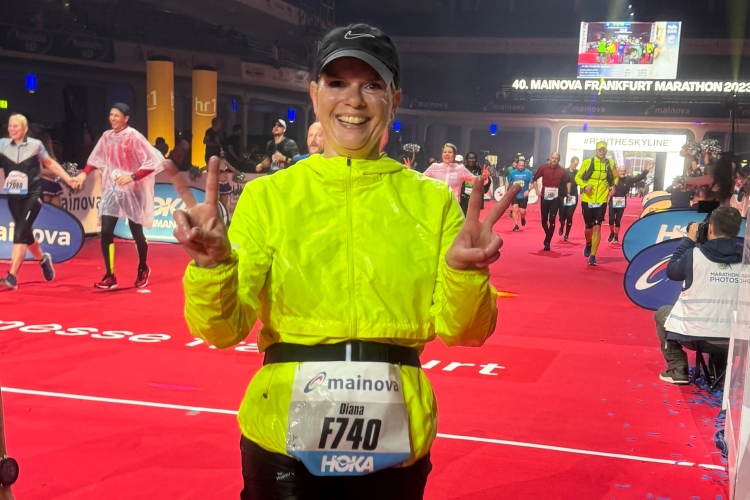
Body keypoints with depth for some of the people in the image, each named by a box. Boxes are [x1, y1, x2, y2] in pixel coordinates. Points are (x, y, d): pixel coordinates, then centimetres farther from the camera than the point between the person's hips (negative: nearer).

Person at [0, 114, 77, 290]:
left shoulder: (35, 145, -2)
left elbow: (50, 163, 12)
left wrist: (68, 179, 11)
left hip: (33, 195, -3)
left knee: (20, 232, -15)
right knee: (25, 232, 13)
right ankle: (43, 259, 43)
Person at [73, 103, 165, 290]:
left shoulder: (134, 137, -15)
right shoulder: (107, 136, 3)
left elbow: (154, 161, -19)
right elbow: (96, 158, 17)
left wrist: (133, 177, -26)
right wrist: (84, 173, 3)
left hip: (131, 190, -5)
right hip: (111, 189, 5)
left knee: (136, 233, 7)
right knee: (106, 232, -5)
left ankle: (142, 270, 31)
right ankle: (110, 276, 2)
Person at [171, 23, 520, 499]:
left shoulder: (431, 200, 0)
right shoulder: (268, 195, -2)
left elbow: (461, 331, -3)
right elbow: (225, 328, -7)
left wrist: (464, 272, -23)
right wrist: (213, 264, -27)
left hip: (395, 442, 2)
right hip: (283, 436, -1)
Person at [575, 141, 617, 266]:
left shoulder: (611, 164, 0)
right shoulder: (587, 162, -4)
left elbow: (615, 178, 16)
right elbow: (577, 177, 2)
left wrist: (613, 186, -4)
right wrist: (584, 186, -16)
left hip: (601, 201, 0)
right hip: (587, 200, 0)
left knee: (597, 228, -7)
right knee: (589, 227, 8)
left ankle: (592, 256, 0)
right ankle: (588, 244, 41)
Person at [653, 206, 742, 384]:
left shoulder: (695, 254, -11)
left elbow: (671, 271, 8)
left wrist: (688, 240, 16)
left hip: (692, 334, -4)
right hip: (732, 339, 4)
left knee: (662, 312, 27)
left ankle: (677, 370, 16)